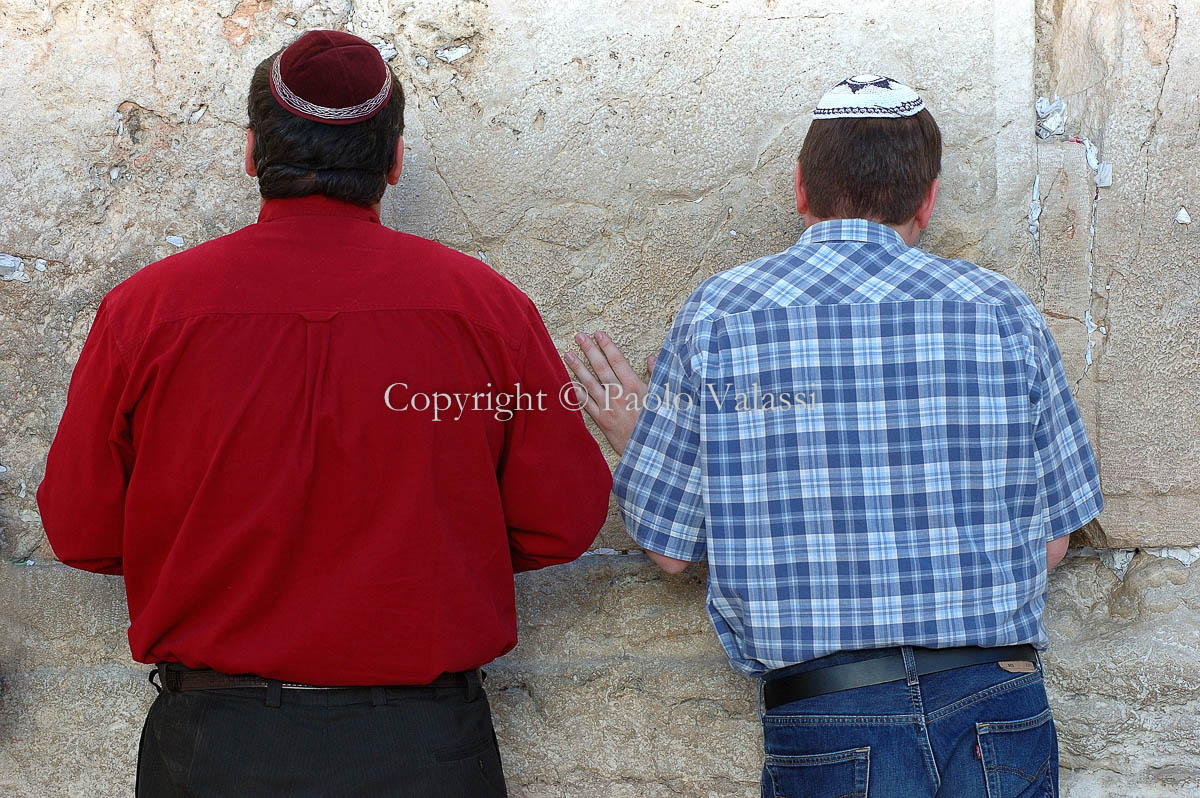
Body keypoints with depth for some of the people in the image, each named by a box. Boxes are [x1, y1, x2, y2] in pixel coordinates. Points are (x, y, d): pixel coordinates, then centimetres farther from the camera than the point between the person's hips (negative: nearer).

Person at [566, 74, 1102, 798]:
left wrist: (633, 435, 22)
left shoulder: (720, 314, -2)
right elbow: (1048, 543, 6)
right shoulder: (1005, 311, 0)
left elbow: (670, 547, 3)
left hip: (827, 726, -1)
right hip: (999, 709, 1)